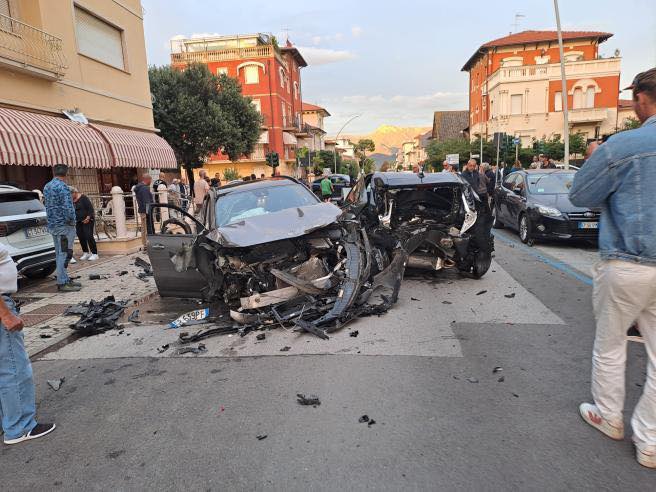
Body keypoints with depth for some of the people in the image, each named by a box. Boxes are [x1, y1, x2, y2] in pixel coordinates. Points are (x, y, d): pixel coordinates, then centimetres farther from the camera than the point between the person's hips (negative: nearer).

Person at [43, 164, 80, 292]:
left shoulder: (47, 187, 13)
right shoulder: (63, 187, -16)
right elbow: (68, 208, -22)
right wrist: (71, 220, -9)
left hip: (52, 225, 9)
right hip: (64, 225, -9)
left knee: (59, 254, 14)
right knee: (64, 254, -5)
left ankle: (65, 279, 21)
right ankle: (62, 283, -3)